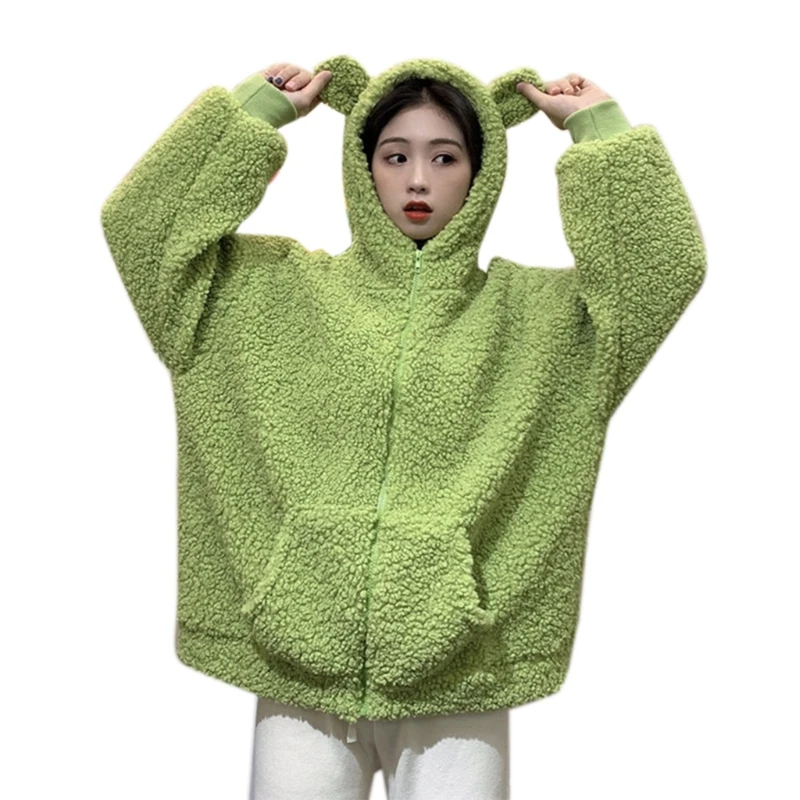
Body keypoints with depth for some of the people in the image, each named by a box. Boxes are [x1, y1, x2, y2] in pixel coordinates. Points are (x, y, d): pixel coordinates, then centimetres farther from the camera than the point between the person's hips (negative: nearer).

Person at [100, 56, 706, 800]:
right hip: (300, 655, 1)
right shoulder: (277, 289, 7)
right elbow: (139, 223, 3)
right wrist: (252, 112, 6)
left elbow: (668, 264, -3)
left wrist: (601, 131, 3)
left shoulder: (535, 311, 7)